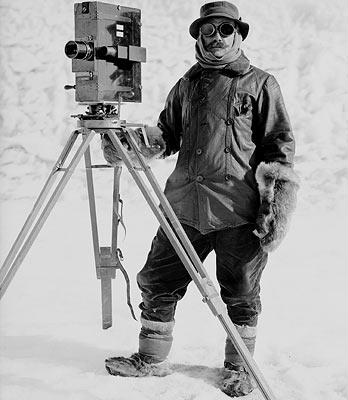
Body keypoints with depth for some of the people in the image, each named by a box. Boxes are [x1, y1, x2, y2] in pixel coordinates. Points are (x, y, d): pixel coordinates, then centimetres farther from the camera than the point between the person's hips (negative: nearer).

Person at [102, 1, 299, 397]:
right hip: (185, 204, 4)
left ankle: (239, 368, 24)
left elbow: (280, 144, 2)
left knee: (240, 294, 6)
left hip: (239, 210, -4)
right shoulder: (186, 85, 17)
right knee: (157, 282, 7)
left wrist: (278, 201, -7)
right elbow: (168, 136, 20)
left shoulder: (261, 84, 5)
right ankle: (151, 358, 24)